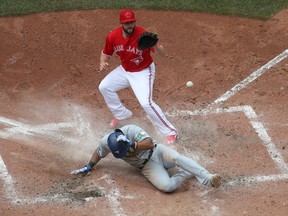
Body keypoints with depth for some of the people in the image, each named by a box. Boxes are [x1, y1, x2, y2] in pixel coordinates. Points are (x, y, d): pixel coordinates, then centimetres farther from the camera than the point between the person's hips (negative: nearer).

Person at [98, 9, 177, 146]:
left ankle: (170, 133, -12)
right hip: (124, 70, 7)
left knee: (146, 103, -23)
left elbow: (161, 54, -32)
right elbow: (106, 53, 3)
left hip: (143, 72, -6)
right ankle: (122, 114, 35)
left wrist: (155, 46, -54)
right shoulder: (113, 36, -15)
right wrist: (102, 63, -18)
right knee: (104, 87, 13)